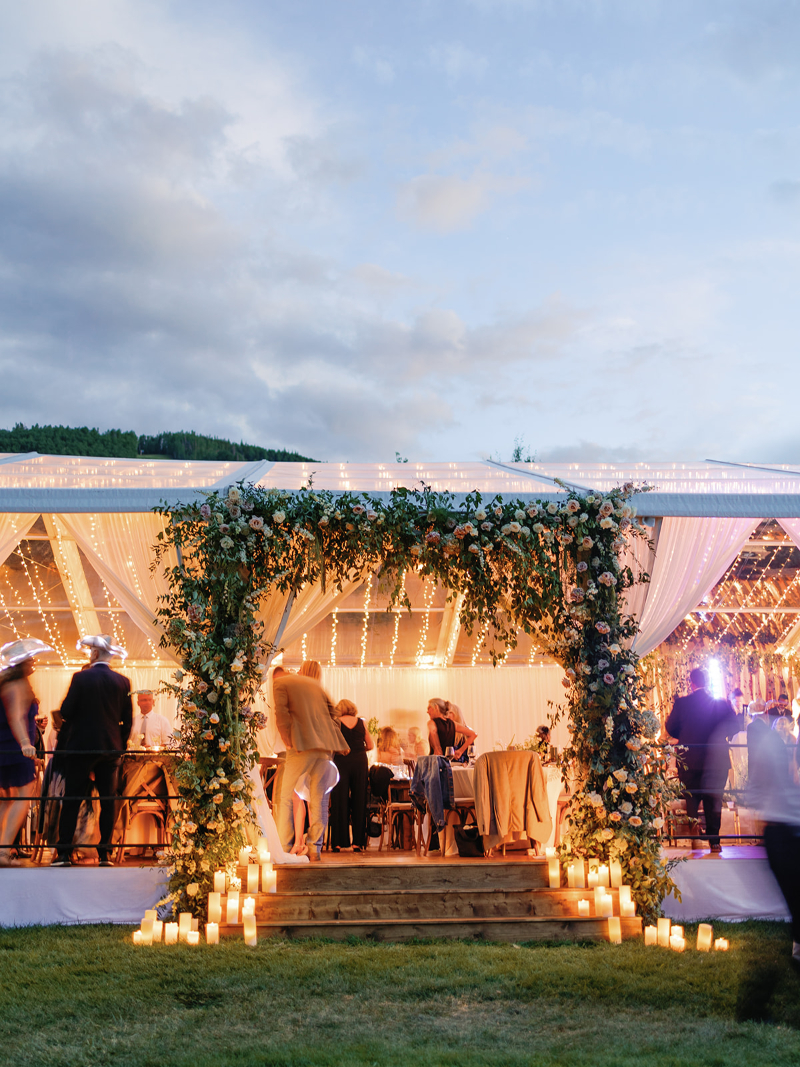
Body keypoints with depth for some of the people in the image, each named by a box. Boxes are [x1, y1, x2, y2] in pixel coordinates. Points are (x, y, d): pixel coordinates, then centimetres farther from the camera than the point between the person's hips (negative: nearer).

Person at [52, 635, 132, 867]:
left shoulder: (81, 678, -8)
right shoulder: (122, 681, 1)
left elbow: (65, 711, -9)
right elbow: (128, 720, 4)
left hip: (81, 746, -2)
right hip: (111, 748, 2)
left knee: (71, 801, 5)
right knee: (108, 801, 7)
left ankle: (64, 854, 5)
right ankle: (105, 854, 5)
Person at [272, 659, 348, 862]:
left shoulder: (281, 682, 10)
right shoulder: (317, 686, 22)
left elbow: (281, 712, -5)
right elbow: (332, 715, 18)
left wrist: (288, 741, -5)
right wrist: (342, 745, 21)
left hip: (302, 746, -4)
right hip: (325, 746, 4)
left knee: (286, 796, 4)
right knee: (318, 799, 8)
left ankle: (284, 849, -1)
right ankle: (315, 849, 6)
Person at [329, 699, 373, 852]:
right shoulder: (361, 722, 7)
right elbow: (370, 745, 10)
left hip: (341, 760, -2)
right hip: (359, 761, 2)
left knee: (340, 800, 3)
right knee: (359, 800, 7)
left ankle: (338, 842, 2)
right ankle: (358, 842, 6)